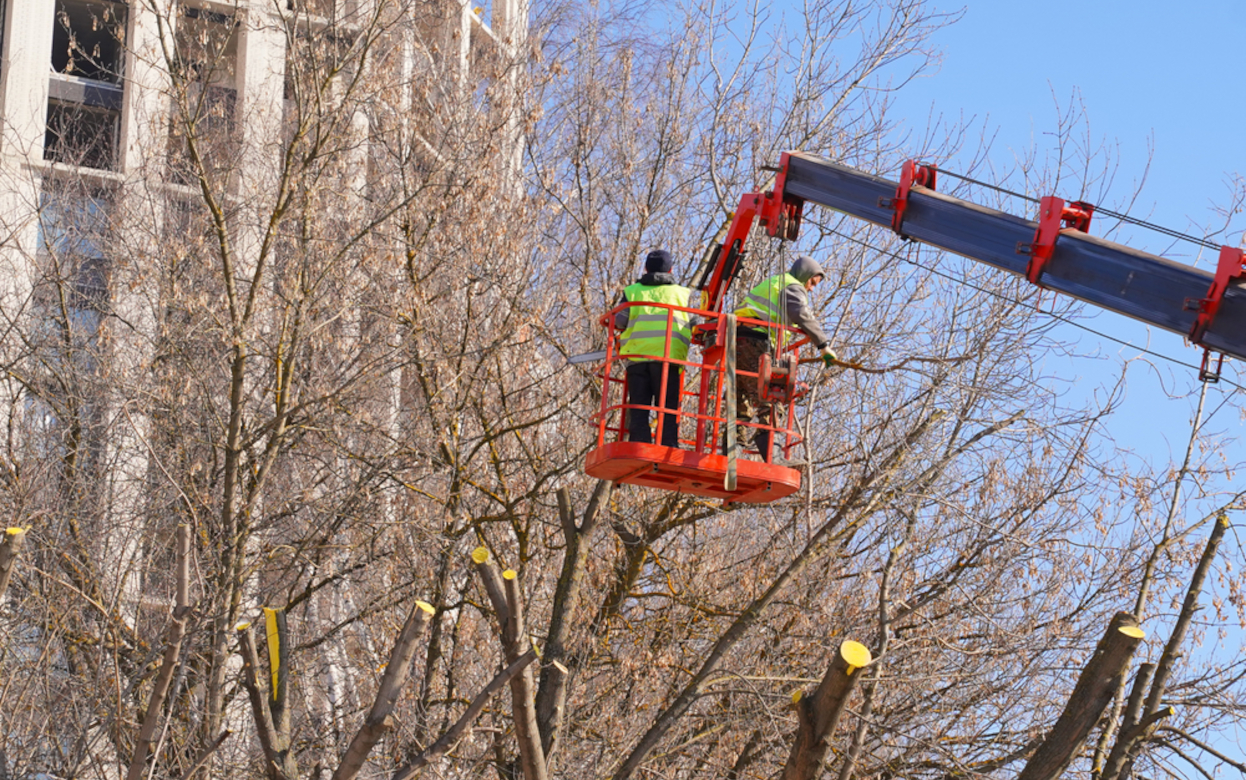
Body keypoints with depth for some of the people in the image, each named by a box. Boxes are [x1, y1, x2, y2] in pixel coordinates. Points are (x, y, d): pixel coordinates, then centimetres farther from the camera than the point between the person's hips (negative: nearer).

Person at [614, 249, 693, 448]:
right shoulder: (682, 292, 16)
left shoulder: (632, 291, 16)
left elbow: (620, 321, 5)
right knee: (668, 410, -1)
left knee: (638, 412, 1)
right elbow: (693, 325, 11)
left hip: (637, 355, 1)